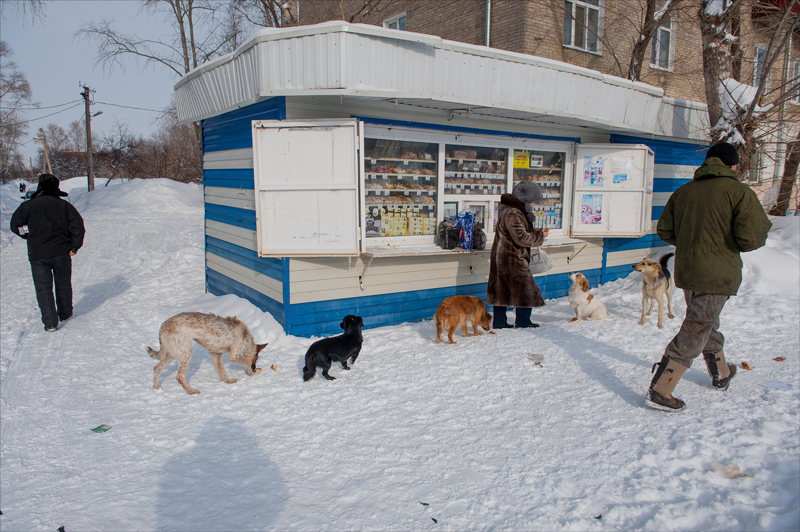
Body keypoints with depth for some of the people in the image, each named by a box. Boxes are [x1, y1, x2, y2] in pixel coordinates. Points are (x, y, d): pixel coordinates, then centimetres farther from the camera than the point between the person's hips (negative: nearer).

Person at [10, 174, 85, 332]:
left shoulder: (27, 206, -3)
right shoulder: (64, 205, -1)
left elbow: (16, 226, 3)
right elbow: (78, 225, -4)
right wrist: (74, 246, 2)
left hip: (38, 254, -1)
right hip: (62, 252, 1)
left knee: (43, 288, 5)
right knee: (63, 285, 18)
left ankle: (50, 322, 0)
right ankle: (65, 313, 31)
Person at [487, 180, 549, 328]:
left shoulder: (515, 210, 15)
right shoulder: (512, 213, -20)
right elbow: (521, 238, -24)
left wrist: (537, 233, 8)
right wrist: (540, 235, -10)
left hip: (503, 259, 11)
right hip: (512, 260, -11)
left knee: (502, 289, 11)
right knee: (526, 289, 2)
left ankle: (499, 321, 17)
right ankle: (523, 320, 14)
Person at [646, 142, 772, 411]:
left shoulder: (683, 191, 7)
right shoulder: (740, 192, -10)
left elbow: (664, 230, 9)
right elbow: (750, 238, -16)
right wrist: (763, 228, 7)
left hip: (685, 272, 7)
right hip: (717, 275, -7)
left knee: (707, 324, 25)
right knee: (695, 332, -4)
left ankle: (721, 374, 45)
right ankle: (659, 391, -6)